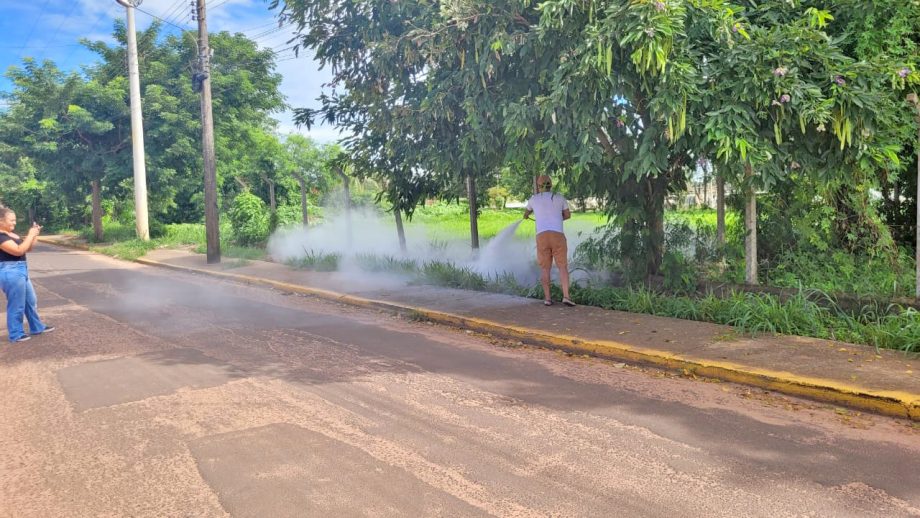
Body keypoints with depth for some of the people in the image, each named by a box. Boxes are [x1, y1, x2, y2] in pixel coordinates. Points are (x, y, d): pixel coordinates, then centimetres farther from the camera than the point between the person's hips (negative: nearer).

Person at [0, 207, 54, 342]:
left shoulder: (12, 233, 13)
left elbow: (28, 248, 19)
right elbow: (18, 250, -25)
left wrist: (35, 234, 4)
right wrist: (30, 234, -18)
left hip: (21, 270, 10)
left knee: (31, 301, 18)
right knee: (16, 305, -1)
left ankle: (37, 327, 30)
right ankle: (16, 334, 10)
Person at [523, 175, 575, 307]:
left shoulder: (534, 198, 14)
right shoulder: (559, 197, 12)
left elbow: (527, 211, 36)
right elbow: (568, 215, 26)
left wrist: (526, 215, 61)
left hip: (542, 236, 1)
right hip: (558, 235, -1)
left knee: (545, 268, 8)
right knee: (563, 266, 2)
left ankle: (547, 298, 5)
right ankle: (566, 297, -11)